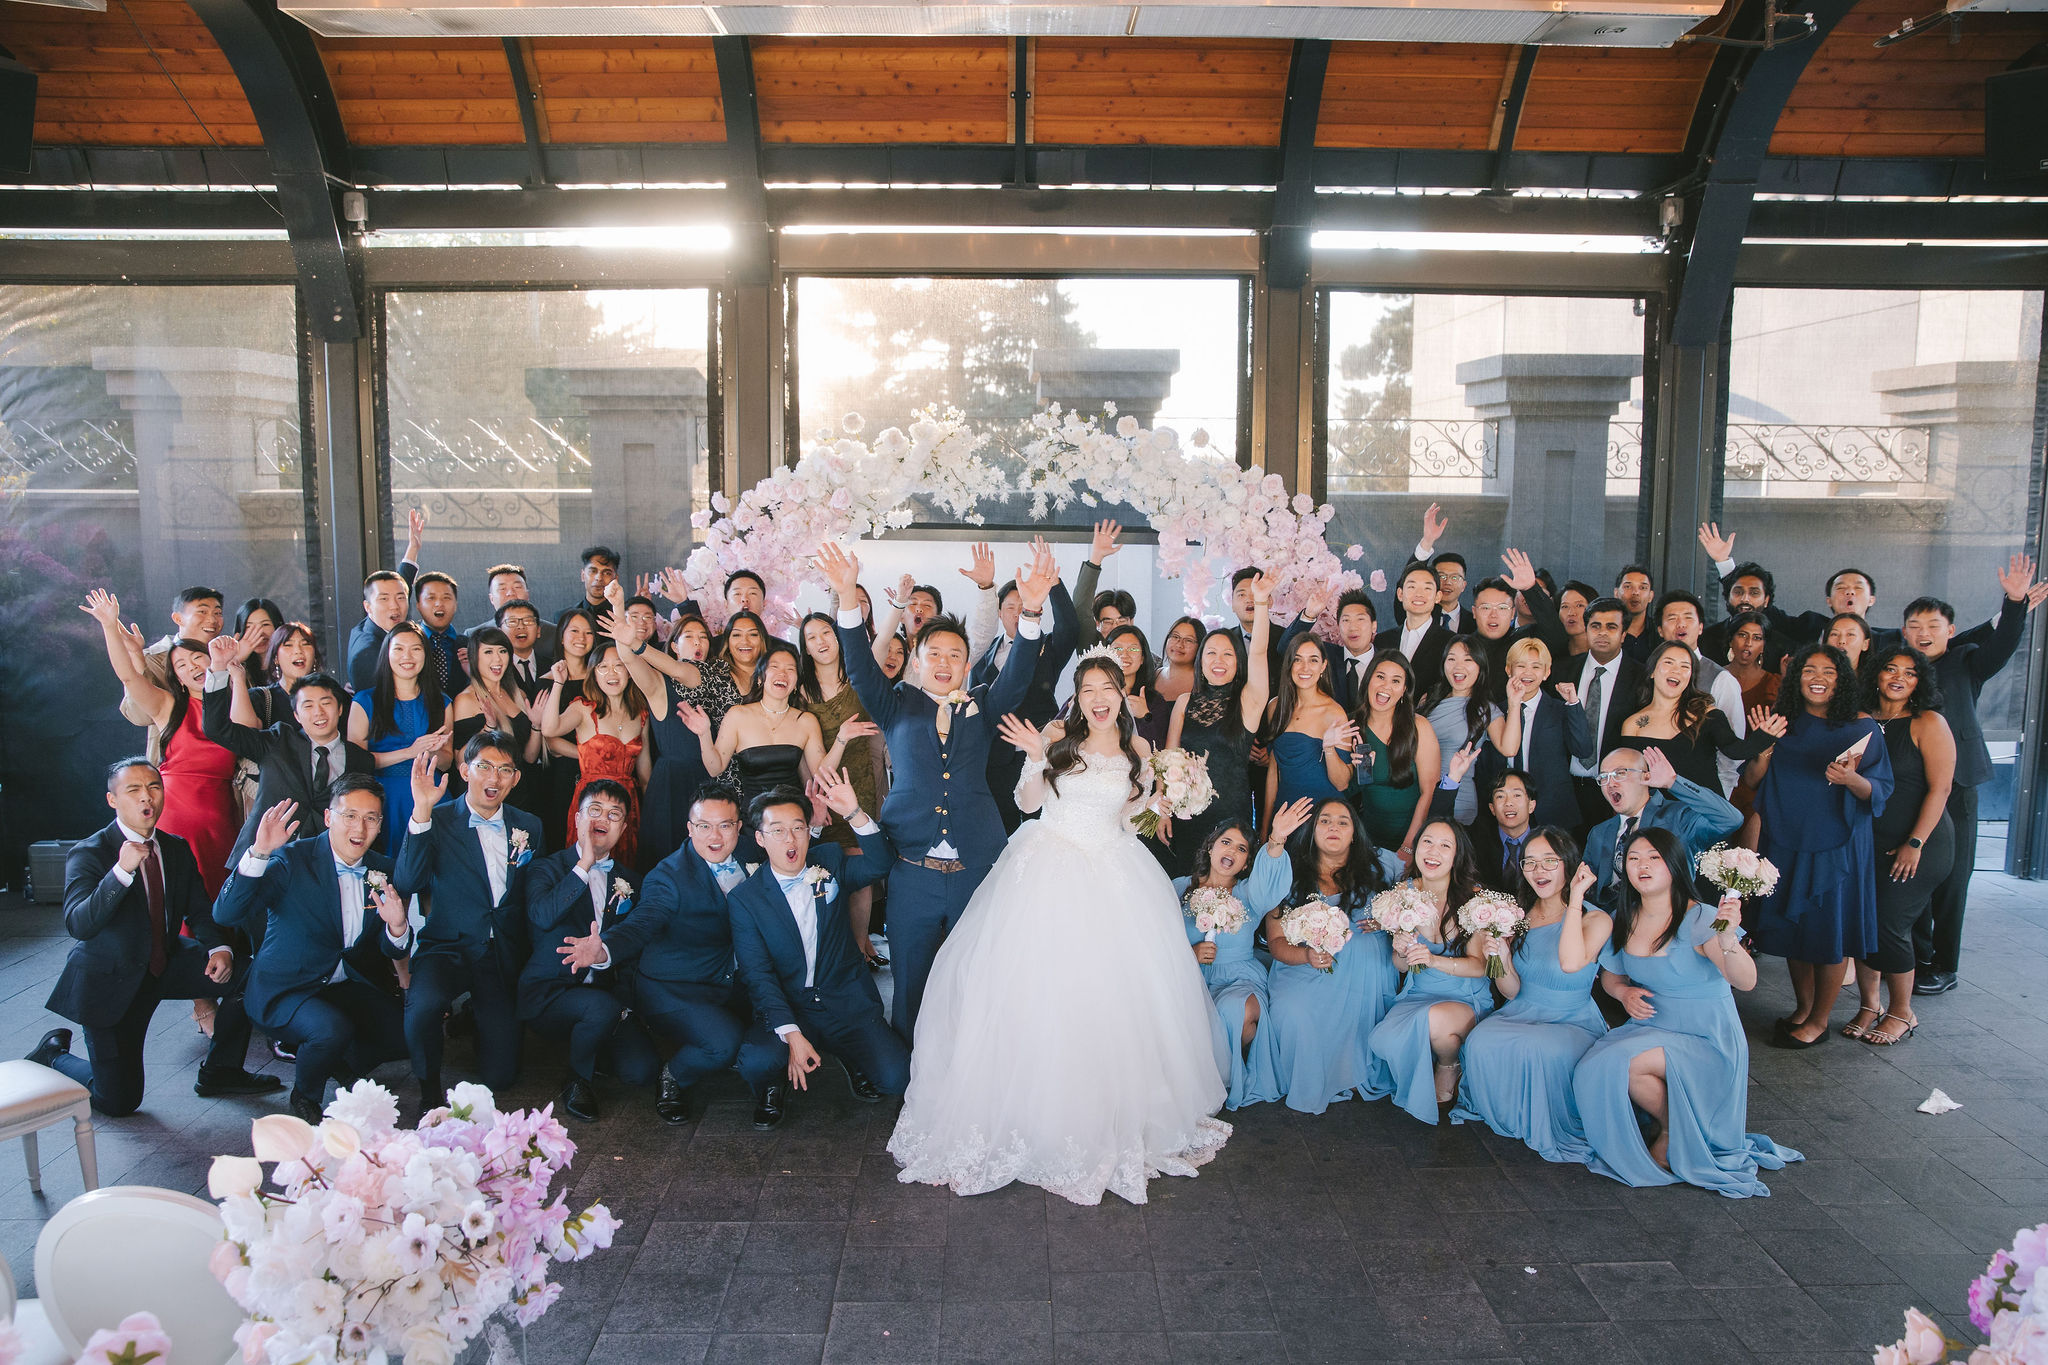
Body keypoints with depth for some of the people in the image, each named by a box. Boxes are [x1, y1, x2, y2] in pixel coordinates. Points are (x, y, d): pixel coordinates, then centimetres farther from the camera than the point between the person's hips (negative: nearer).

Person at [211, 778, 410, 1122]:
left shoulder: (383, 871, 3)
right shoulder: (292, 860, -12)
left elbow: (394, 953, 5)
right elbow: (225, 914, -24)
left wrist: (397, 928, -19)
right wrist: (259, 852, -36)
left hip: (351, 987, 5)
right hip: (287, 989, -5)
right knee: (333, 1029, -33)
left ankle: (341, 1064, 17)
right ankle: (305, 1095, 1)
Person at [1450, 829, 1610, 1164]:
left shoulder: (1596, 919, -7)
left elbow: (1570, 963, -30)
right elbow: (1512, 991, 8)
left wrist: (1575, 899, -23)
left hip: (1573, 1023, -4)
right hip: (1522, 1013, 4)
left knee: (1537, 1047, -36)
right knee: (1481, 1042, -27)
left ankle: (1545, 1128, -6)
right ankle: (1510, 1121, 0)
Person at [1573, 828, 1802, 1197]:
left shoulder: (1699, 920, -16)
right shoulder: (1623, 921, 3)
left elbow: (1745, 981, -28)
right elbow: (1610, 976, 19)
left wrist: (1727, 938, -47)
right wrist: (1625, 993, -5)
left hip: (1706, 1041, -6)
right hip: (1649, 1027, 6)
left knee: (1624, 1063, -29)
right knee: (1591, 1072, -20)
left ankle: (1673, 1132, 1)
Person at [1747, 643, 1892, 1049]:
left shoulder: (1861, 729, -3)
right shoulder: (1783, 725, 6)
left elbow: (1880, 792, -5)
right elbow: (1753, 781, 6)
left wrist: (1852, 779, -26)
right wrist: (1763, 753, -13)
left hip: (1837, 845, -3)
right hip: (1786, 843, 3)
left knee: (1829, 929, 2)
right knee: (1792, 926, 10)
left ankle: (1819, 1020, 14)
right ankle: (1802, 1007, 27)